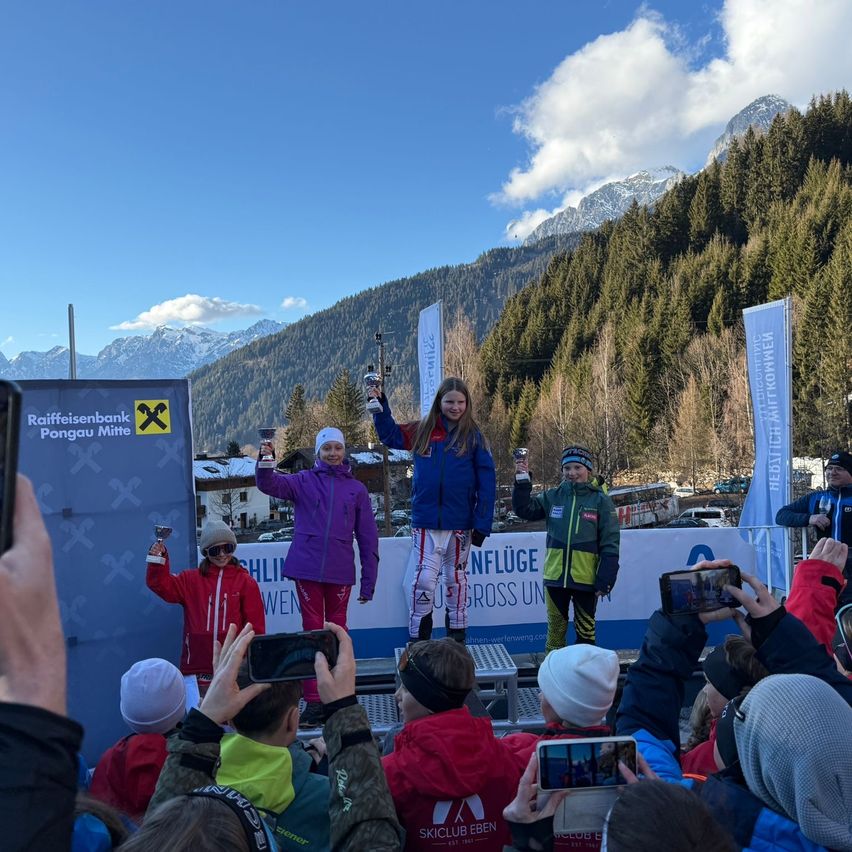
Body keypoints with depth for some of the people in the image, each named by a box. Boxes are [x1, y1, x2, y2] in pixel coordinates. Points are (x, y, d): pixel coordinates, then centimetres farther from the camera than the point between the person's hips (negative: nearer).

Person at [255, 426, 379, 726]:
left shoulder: (356, 489, 7)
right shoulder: (304, 480, 6)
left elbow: (368, 538, 6)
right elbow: (271, 485, -11)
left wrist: (368, 582, 4)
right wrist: (265, 464, -33)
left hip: (340, 572, 1)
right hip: (307, 569, -1)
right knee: (312, 631, 4)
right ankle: (313, 701, 10)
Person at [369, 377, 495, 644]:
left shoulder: (474, 437, -3)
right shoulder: (422, 431, 1)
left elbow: (487, 482, -5)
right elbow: (390, 435, 15)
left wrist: (482, 524, -9)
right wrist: (379, 405, 3)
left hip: (461, 522, 0)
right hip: (426, 522, 1)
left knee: (456, 578, 15)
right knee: (424, 579, -3)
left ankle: (457, 634, 30)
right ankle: (417, 637, 13)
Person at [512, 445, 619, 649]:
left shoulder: (600, 501, -5)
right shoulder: (552, 497, 2)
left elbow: (610, 545, -6)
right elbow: (524, 509, -1)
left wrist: (605, 581, -10)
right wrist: (522, 482, -14)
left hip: (586, 579, -2)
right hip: (555, 577, 2)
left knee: (585, 628, 15)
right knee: (555, 626, 15)